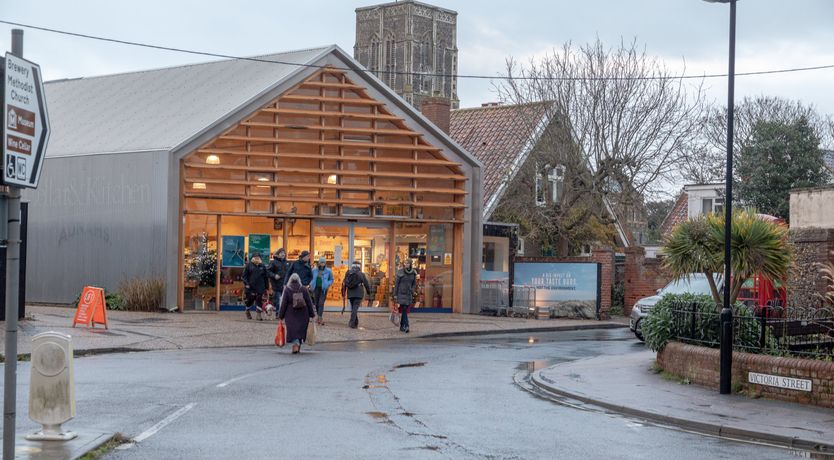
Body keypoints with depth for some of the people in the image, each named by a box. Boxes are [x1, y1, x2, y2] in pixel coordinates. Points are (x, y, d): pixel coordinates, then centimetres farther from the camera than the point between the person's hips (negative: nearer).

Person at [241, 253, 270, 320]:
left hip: (260, 287, 2)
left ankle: (259, 314, -5)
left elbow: (266, 277, 14)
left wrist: (266, 287, 12)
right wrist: (246, 284, -12)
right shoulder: (249, 265, 0)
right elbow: (244, 276, 0)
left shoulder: (262, 266, 8)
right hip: (250, 287, -2)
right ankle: (247, 312, 32)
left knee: (259, 300, -7)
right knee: (250, 299, 7)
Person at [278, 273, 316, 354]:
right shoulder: (304, 289, -2)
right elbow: (309, 303, 1)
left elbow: (283, 304, -5)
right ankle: (298, 347, 21)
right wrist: (312, 314, 9)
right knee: (300, 330, 14)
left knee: (293, 331, -1)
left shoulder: (287, 290, -7)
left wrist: (280, 316, 3)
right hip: (303, 315, 2)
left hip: (291, 314, -2)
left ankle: (296, 344, -25)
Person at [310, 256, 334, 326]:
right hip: (316, 288, 3)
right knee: (316, 303, 10)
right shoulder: (314, 270, 4)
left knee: (321, 303, -13)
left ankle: (320, 317, -15)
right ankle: (318, 316, 28)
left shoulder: (328, 271, -1)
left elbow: (331, 279, 10)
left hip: (323, 289, -3)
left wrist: (328, 284, -7)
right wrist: (311, 285, 2)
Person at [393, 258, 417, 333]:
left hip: (408, 294, 4)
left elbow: (414, 284, 11)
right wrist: (395, 294, -6)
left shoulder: (413, 273, 2)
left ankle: (401, 326, 19)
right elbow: (396, 283, -5)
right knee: (403, 309, -12)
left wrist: (412, 292, -3)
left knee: (404, 310, 8)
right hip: (401, 293, -4)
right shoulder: (400, 272, -8)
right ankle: (406, 326, -17)